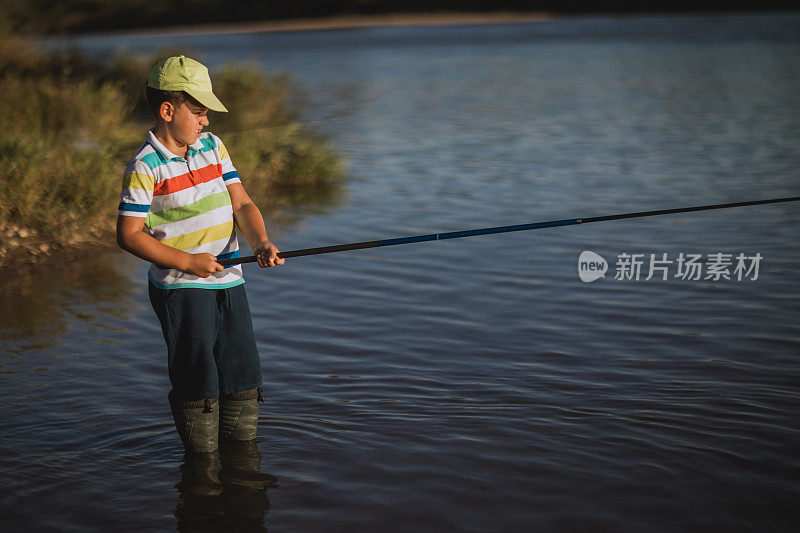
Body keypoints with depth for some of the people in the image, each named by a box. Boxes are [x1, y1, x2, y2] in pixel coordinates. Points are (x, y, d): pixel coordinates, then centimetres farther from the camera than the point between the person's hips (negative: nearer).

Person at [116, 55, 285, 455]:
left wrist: (260, 243, -13)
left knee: (243, 377, 13)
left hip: (228, 281, 7)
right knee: (198, 383, -2)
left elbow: (241, 204, 6)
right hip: (180, 288, -6)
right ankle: (201, 458, 15)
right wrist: (187, 261, -18)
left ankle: (243, 450, 30)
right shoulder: (145, 167, -12)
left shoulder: (213, 147, 8)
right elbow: (129, 234, -13)